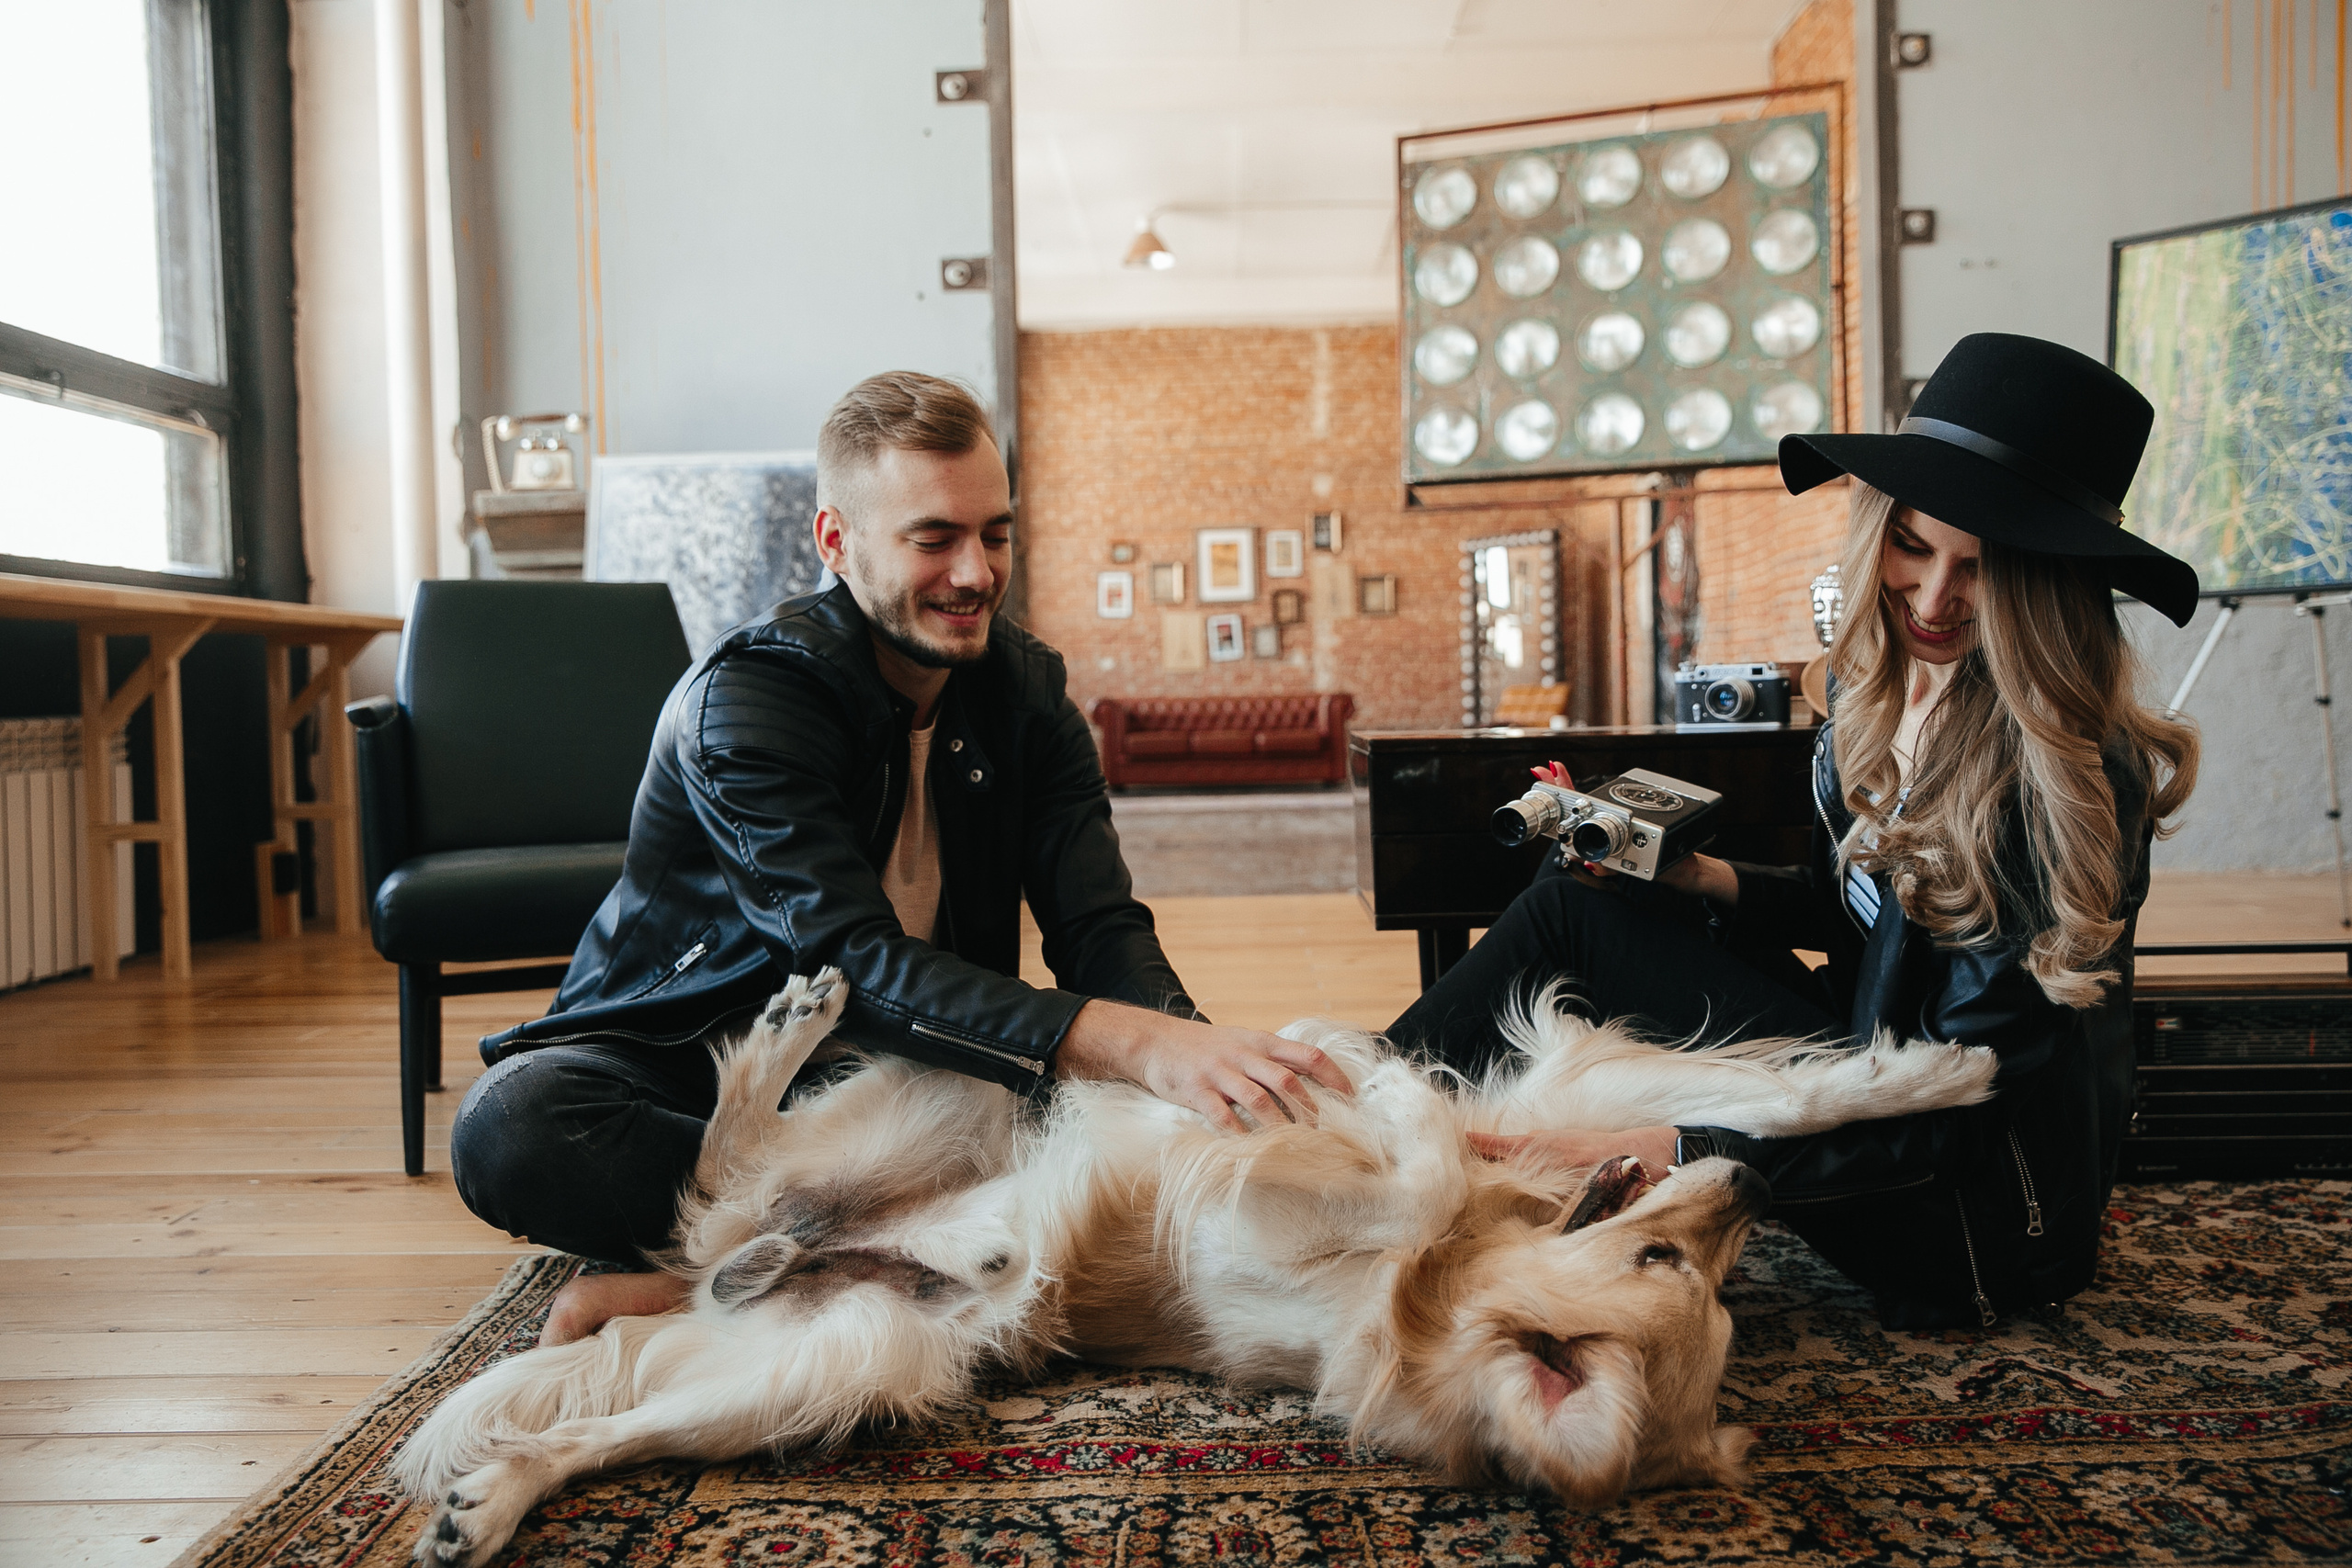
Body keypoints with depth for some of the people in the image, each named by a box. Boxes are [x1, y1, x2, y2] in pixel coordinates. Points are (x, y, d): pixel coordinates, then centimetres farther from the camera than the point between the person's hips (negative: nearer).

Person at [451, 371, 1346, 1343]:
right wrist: (1132, 1043, -47)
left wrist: (1192, 1050, -35)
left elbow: (1101, 928, -11)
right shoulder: (744, 698, -21)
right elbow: (859, 965, -33)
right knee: (508, 1131, -34)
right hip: (684, 1053, -4)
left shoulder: (1027, 689, -3)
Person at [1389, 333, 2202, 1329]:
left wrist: (1662, 1152, -34)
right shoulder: (1884, 690, -1)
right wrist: (1707, 882, -6)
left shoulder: (2065, 783, -25)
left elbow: (1953, 1116, -26)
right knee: (1573, 902, -2)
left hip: (1977, 1212, -8)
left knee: (1573, 924, -14)